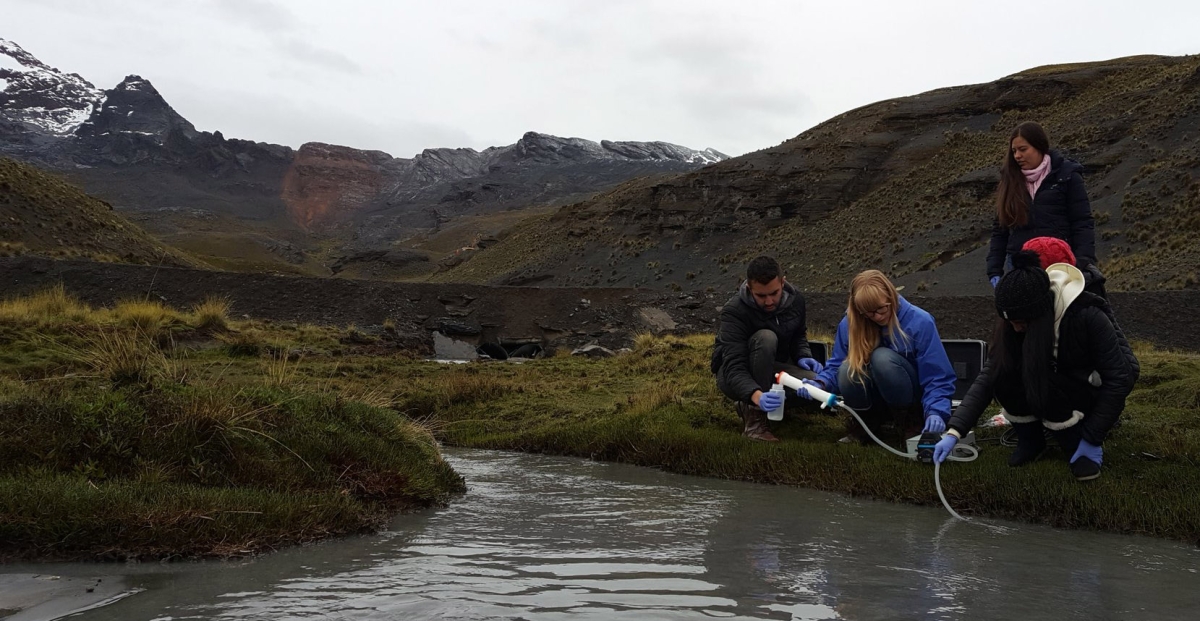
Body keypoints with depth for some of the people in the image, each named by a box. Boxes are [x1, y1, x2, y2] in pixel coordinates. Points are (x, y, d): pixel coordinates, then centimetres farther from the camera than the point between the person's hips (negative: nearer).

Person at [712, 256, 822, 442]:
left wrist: (803, 356, -10)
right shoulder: (734, 311, -27)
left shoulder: (795, 300, -9)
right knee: (765, 338, -35)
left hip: (770, 370, 6)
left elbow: (798, 335, 12)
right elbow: (734, 367, -35)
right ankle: (754, 419, -28)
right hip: (733, 375, -5)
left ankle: (749, 405, -1)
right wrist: (756, 395, -54)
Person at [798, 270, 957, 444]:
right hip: (874, 400, 3)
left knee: (882, 358, -31)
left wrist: (935, 412, -38)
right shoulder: (849, 324, -11)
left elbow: (939, 379, -20)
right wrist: (820, 384, -24)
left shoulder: (919, 322, -20)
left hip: (911, 398, -3)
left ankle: (910, 423, -9)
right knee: (847, 370, -29)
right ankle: (865, 423, 1)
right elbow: (836, 366, -2)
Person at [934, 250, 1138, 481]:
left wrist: (1092, 438, -23)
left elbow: (1119, 379, -25)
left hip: (1096, 389, -4)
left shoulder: (1088, 316, -31)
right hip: (1052, 384, 4)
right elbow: (988, 377, -23)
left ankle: (1083, 446, -10)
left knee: (1046, 386, -35)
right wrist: (954, 431, -33)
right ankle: (1030, 439, -2)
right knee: (1005, 376, -27)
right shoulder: (1011, 326, -19)